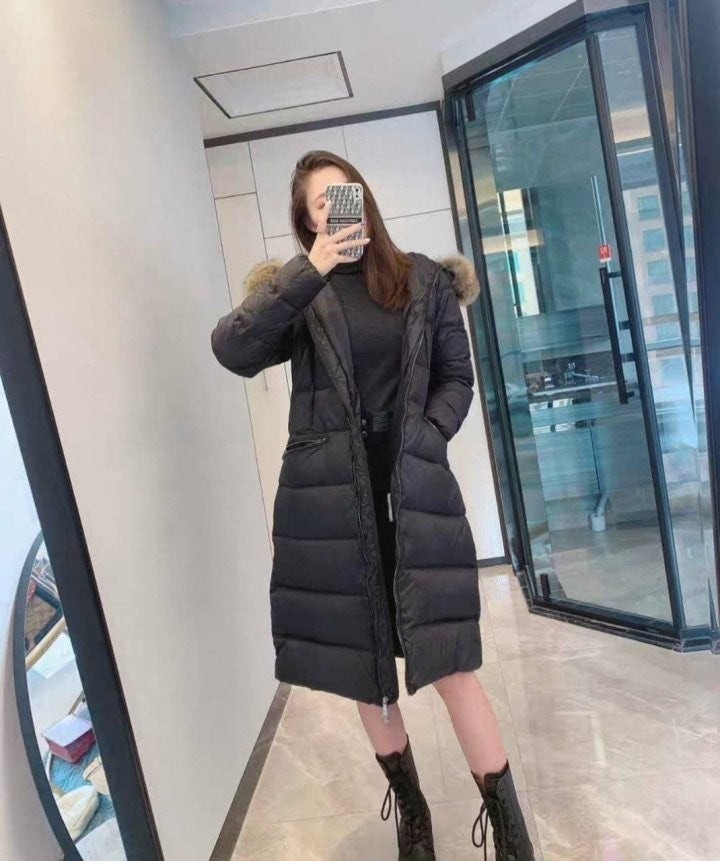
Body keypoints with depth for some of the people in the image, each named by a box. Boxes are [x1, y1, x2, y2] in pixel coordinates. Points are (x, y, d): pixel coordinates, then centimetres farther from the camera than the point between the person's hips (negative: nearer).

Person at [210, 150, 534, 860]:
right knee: (362, 663, 11)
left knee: (448, 661, -5)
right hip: (329, 495, 1)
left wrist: (427, 438, -5)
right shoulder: (296, 288, 4)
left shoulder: (424, 280, 7)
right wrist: (310, 272, -19)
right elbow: (231, 352, -14)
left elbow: (457, 378, 11)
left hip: (414, 488, 0)